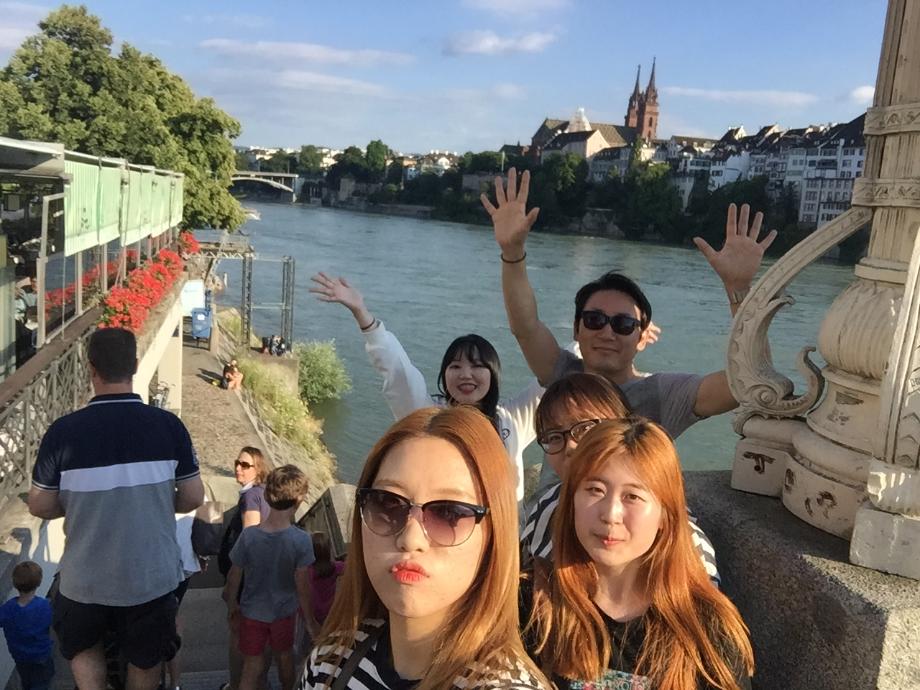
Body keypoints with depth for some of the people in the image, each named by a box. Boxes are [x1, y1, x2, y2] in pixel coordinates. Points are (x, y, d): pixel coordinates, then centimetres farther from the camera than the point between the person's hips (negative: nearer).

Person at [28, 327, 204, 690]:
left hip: (86, 578, 0)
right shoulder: (168, 425, -14)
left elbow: (39, 507, -6)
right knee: (146, 659, 24)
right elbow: (193, 498, -6)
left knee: (82, 647, 30)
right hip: (152, 574, 1)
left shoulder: (63, 431, -16)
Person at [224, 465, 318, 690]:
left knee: (252, 667, 15)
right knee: (285, 658, 25)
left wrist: (232, 603, 11)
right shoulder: (301, 540, -26)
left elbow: (234, 577, -9)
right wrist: (310, 621, -3)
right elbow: (302, 587, -18)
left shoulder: (248, 536, -22)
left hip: (252, 611, 1)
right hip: (284, 611, 0)